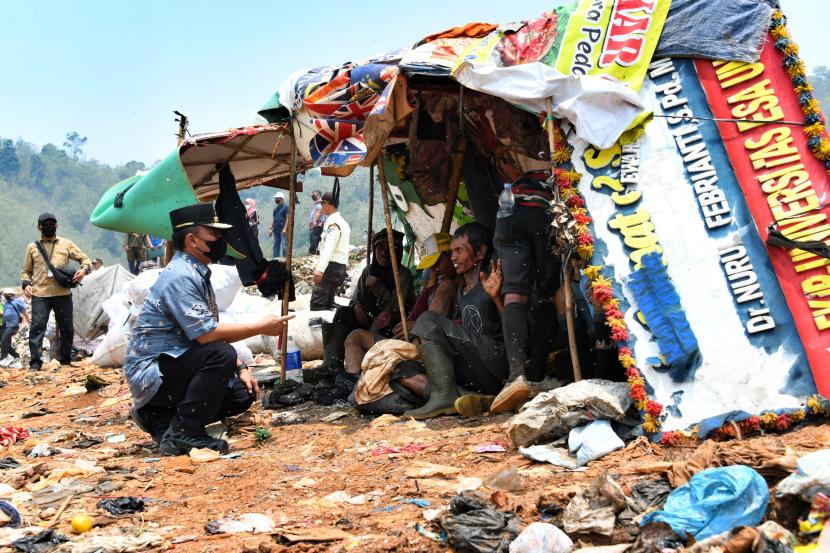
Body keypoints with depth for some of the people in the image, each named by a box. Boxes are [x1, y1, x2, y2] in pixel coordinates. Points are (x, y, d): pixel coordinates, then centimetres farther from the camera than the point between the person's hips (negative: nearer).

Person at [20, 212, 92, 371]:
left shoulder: (66, 244, 11)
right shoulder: (32, 247, 13)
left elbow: (85, 258, 12)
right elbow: (26, 271, 18)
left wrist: (84, 269, -9)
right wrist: (26, 284, -1)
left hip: (63, 293, 1)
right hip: (39, 294, -1)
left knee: (66, 328, 6)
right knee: (37, 327, -11)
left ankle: (65, 360, 20)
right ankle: (35, 362, -9)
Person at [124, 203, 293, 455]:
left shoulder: (198, 273, 12)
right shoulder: (180, 276, -20)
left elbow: (210, 331, 17)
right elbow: (205, 334, -28)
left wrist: (239, 367, 6)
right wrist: (261, 327, -18)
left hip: (171, 367, 10)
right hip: (150, 374, -10)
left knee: (243, 394, 4)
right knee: (220, 354, -29)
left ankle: (160, 419, 8)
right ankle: (183, 434, -19)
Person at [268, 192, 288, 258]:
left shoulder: (286, 207, -4)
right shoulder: (276, 208, 18)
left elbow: (288, 218, -10)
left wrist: (285, 228, -18)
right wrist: (270, 229, 15)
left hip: (282, 230, -8)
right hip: (276, 230, 8)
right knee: (276, 245, 8)